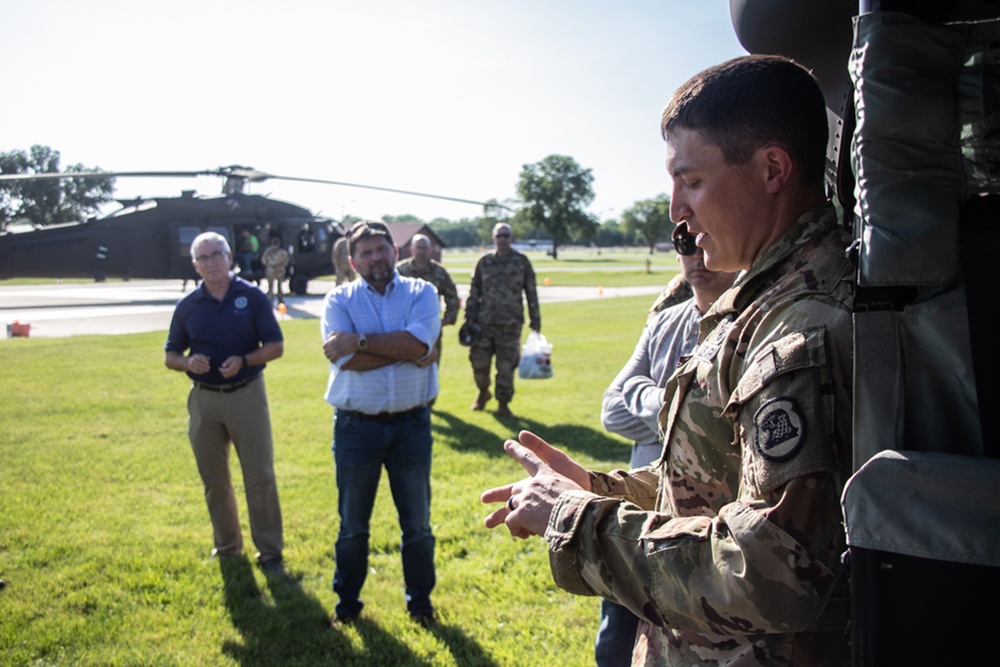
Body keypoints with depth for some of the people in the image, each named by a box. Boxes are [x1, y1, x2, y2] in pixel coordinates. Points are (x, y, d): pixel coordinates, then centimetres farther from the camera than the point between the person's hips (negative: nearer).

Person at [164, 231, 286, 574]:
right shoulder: (188, 306, 4)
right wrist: (188, 362, -13)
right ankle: (227, 547, 29)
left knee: (260, 476, -2)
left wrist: (243, 360, -20)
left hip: (247, 394, -3)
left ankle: (269, 552, 8)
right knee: (213, 480, 12)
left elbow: (276, 346, -3)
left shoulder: (252, 296, -3)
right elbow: (171, 355, 10)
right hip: (204, 398, 3)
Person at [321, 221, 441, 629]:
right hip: (356, 426, 0)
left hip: (411, 424, 0)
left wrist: (360, 340, -18)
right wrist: (406, 351, -15)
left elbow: (419, 342, -19)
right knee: (352, 523, 14)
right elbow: (347, 360, -17)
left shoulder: (421, 293, 0)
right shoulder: (339, 300, -1)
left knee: (417, 522, 14)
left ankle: (420, 601, 32)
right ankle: (347, 602, 32)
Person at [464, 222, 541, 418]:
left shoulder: (522, 262, 3)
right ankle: (483, 392, 31)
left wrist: (535, 320, 2)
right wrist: (469, 317, 4)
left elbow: (531, 293, 5)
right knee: (479, 362, 3)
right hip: (485, 321, 2)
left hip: (510, 324, -1)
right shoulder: (485, 262, 7)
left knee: (506, 366, 1)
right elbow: (474, 291, 10)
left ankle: (503, 404, 13)